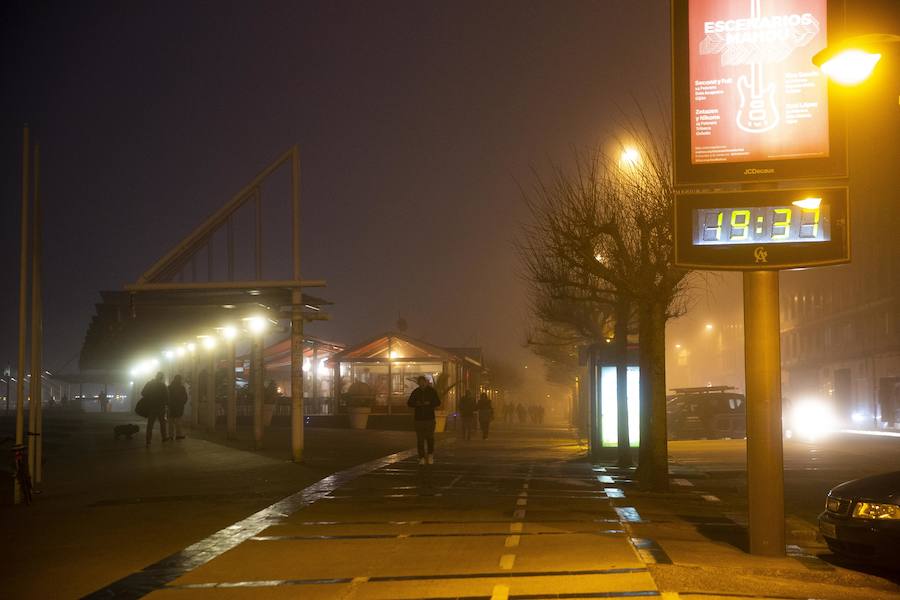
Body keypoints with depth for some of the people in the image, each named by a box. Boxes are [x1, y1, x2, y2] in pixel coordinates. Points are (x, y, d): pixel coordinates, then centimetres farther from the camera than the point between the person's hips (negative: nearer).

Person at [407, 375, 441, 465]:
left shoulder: (432, 391, 3)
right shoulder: (415, 392, 7)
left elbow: (438, 402, 2)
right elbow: (409, 403, 8)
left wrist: (429, 403, -16)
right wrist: (416, 404, -12)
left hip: (429, 418, -1)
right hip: (418, 418, 1)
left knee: (430, 437, -5)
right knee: (420, 439, 0)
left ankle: (430, 455, 16)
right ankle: (422, 458, 5)